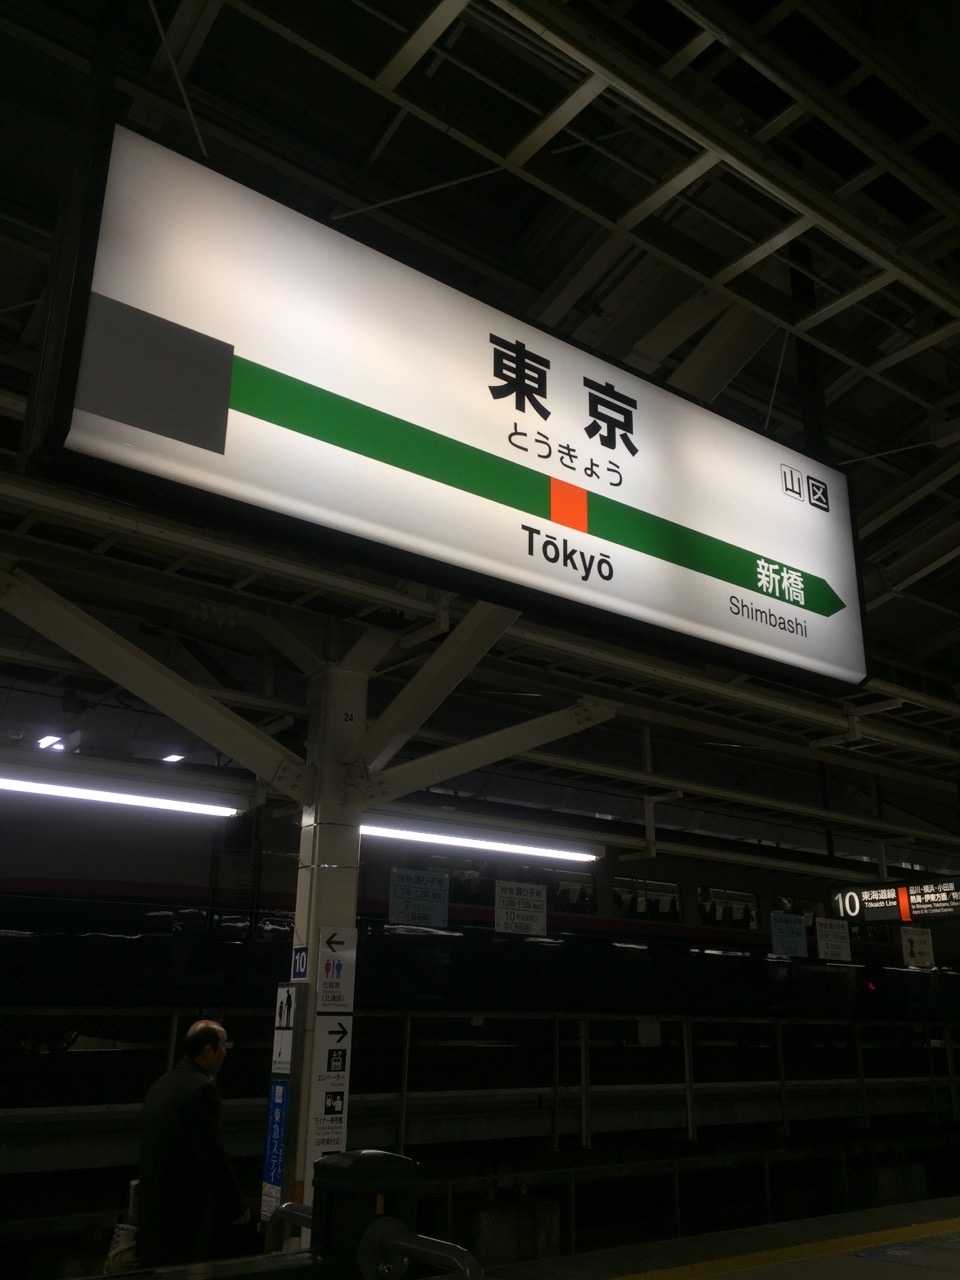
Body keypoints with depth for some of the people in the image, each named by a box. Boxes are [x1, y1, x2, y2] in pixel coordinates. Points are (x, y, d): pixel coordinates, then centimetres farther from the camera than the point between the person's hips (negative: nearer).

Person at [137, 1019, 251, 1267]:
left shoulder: (161, 1084, 9)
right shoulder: (202, 1088, -19)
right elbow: (212, 1154, -20)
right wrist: (237, 1207, -11)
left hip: (155, 1204, 9)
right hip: (190, 1209, -9)